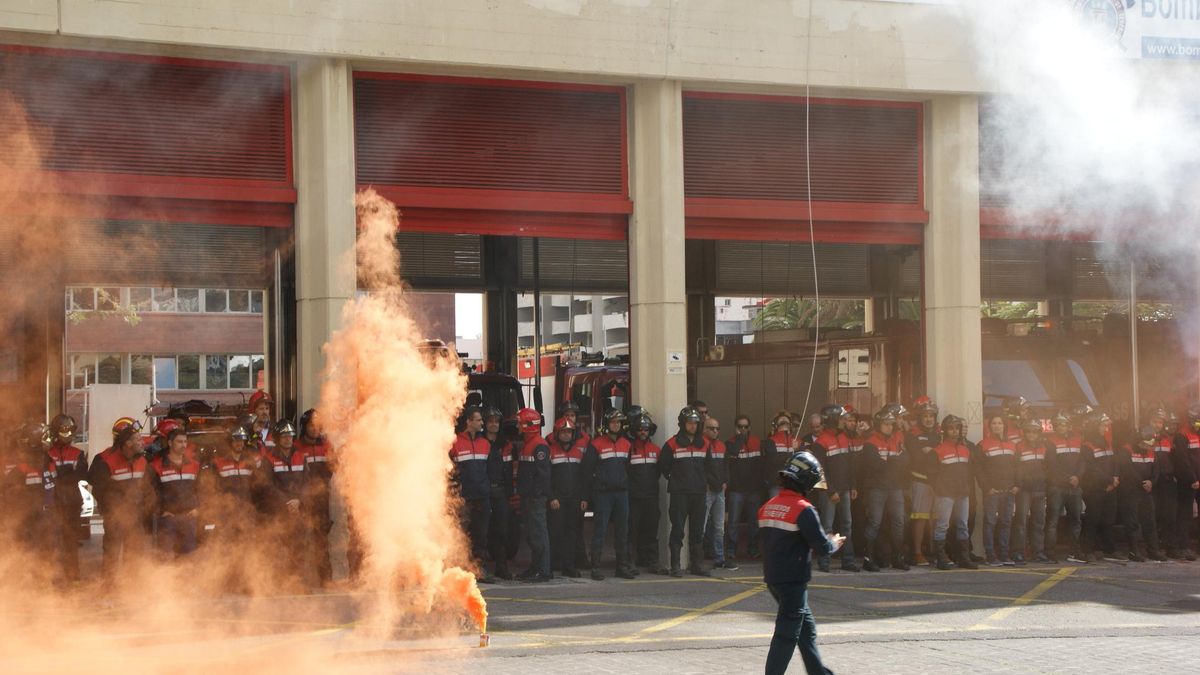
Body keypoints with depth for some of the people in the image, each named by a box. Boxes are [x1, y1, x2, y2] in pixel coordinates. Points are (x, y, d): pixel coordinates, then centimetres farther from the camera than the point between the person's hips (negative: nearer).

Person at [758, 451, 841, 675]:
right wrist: (834, 543, 7)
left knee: (806, 626, 20)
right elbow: (822, 547, -16)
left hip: (772, 577, 8)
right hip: (793, 581, -8)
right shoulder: (803, 510, -17)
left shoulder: (767, 507, 7)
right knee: (787, 635, -3)